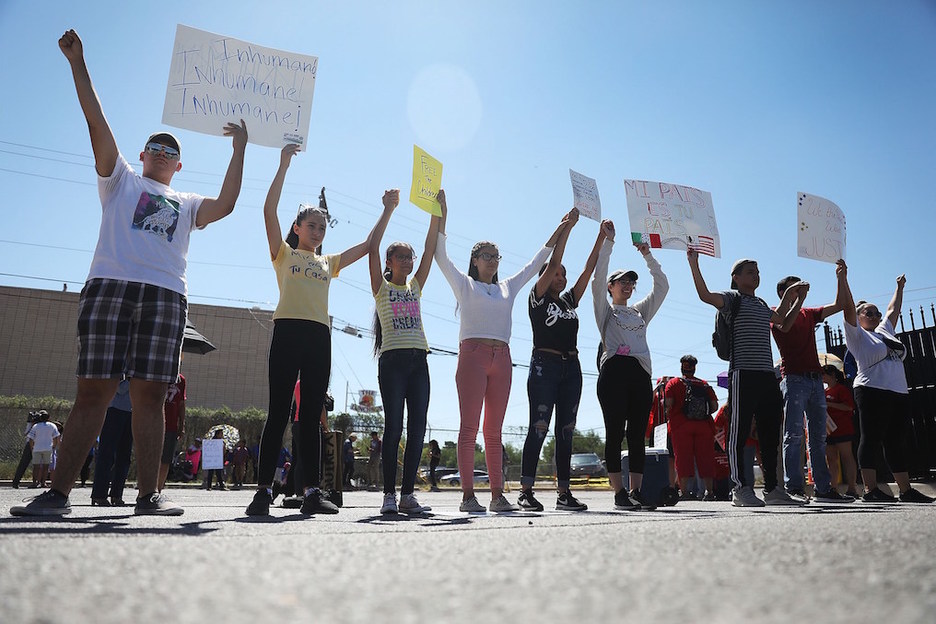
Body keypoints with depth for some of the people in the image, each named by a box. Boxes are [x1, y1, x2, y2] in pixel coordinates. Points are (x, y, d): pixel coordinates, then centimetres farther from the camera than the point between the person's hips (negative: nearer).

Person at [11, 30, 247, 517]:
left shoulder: (187, 204, 27)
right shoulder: (120, 181, 23)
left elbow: (225, 205, 8)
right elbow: (96, 122, 15)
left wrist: (239, 150, 13)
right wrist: (77, 62, 12)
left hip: (165, 295, 1)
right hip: (109, 285, -1)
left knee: (150, 395, -5)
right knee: (94, 390, -6)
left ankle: (148, 494, -4)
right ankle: (57, 492, -1)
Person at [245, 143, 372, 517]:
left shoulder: (328, 263, 25)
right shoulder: (284, 254, 14)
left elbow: (369, 245, 25)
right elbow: (269, 210, 2)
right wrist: (284, 164, 1)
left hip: (320, 337, 4)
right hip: (288, 331, -4)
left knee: (312, 416, 3)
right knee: (279, 413, -7)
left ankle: (312, 492, 3)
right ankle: (263, 490, -4)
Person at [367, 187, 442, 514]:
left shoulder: (416, 287, 21)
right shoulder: (381, 288, 9)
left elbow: (430, 250, 15)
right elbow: (372, 248, -3)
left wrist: (437, 212, 11)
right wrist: (388, 210, -2)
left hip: (418, 360, 4)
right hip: (393, 359, -4)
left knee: (418, 426, -1)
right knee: (394, 425, -8)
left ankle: (407, 494, 4)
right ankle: (389, 494, -1)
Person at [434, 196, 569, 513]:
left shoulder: (508, 287, 23)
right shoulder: (463, 283, 13)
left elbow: (534, 264, 30)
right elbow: (440, 255, 6)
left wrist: (559, 231, 30)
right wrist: (441, 214, 0)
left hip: (502, 359, 4)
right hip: (473, 354, -4)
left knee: (494, 430, 5)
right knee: (469, 427, -7)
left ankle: (498, 494, 7)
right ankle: (468, 495, -6)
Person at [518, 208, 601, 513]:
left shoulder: (570, 300, 18)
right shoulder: (538, 298, 3)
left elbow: (589, 269, 15)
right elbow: (552, 263, -6)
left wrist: (601, 238, 10)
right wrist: (568, 226, -4)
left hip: (571, 368, 6)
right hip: (544, 365, -6)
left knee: (565, 431, 5)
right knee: (538, 429, -8)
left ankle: (563, 492, 9)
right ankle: (526, 491, -5)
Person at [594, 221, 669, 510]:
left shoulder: (641, 311, 27)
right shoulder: (605, 310, 14)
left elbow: (662, 285, 25)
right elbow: (598, 276, 2)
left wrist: (647, 254, 23)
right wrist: (608, 240, 2)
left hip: (641, 373, 5)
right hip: (614, 370, -5)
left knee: (637, 435, 2)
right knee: (615, 433, -7)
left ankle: (636, 491, 5)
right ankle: (619, 492, -4)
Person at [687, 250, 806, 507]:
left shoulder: (761, 304, 24)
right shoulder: (732, 298, 3)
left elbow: (784, 324, 39)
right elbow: (705, 295, -17)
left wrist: (798, 300, 35)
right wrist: (694, 265, -24)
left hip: (767, 375, 8)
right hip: (743, 374, -8)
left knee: (771, 433, 10)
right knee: (740, 431, -6)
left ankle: (772, 488, 18)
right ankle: (741, 489, -4)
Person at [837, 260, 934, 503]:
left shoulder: (884, 331, 24)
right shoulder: (857, 335, 3)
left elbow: (893, 310, 38)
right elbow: (848, 308, -9)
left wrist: (899, 287, 48)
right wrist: (842, 278, -16)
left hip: (899, 394, 7)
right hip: (873, 392, -7)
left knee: (896, 442, 9)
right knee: (872, 439, -9)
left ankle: (906, 490, 12)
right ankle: (870, 489, -9)